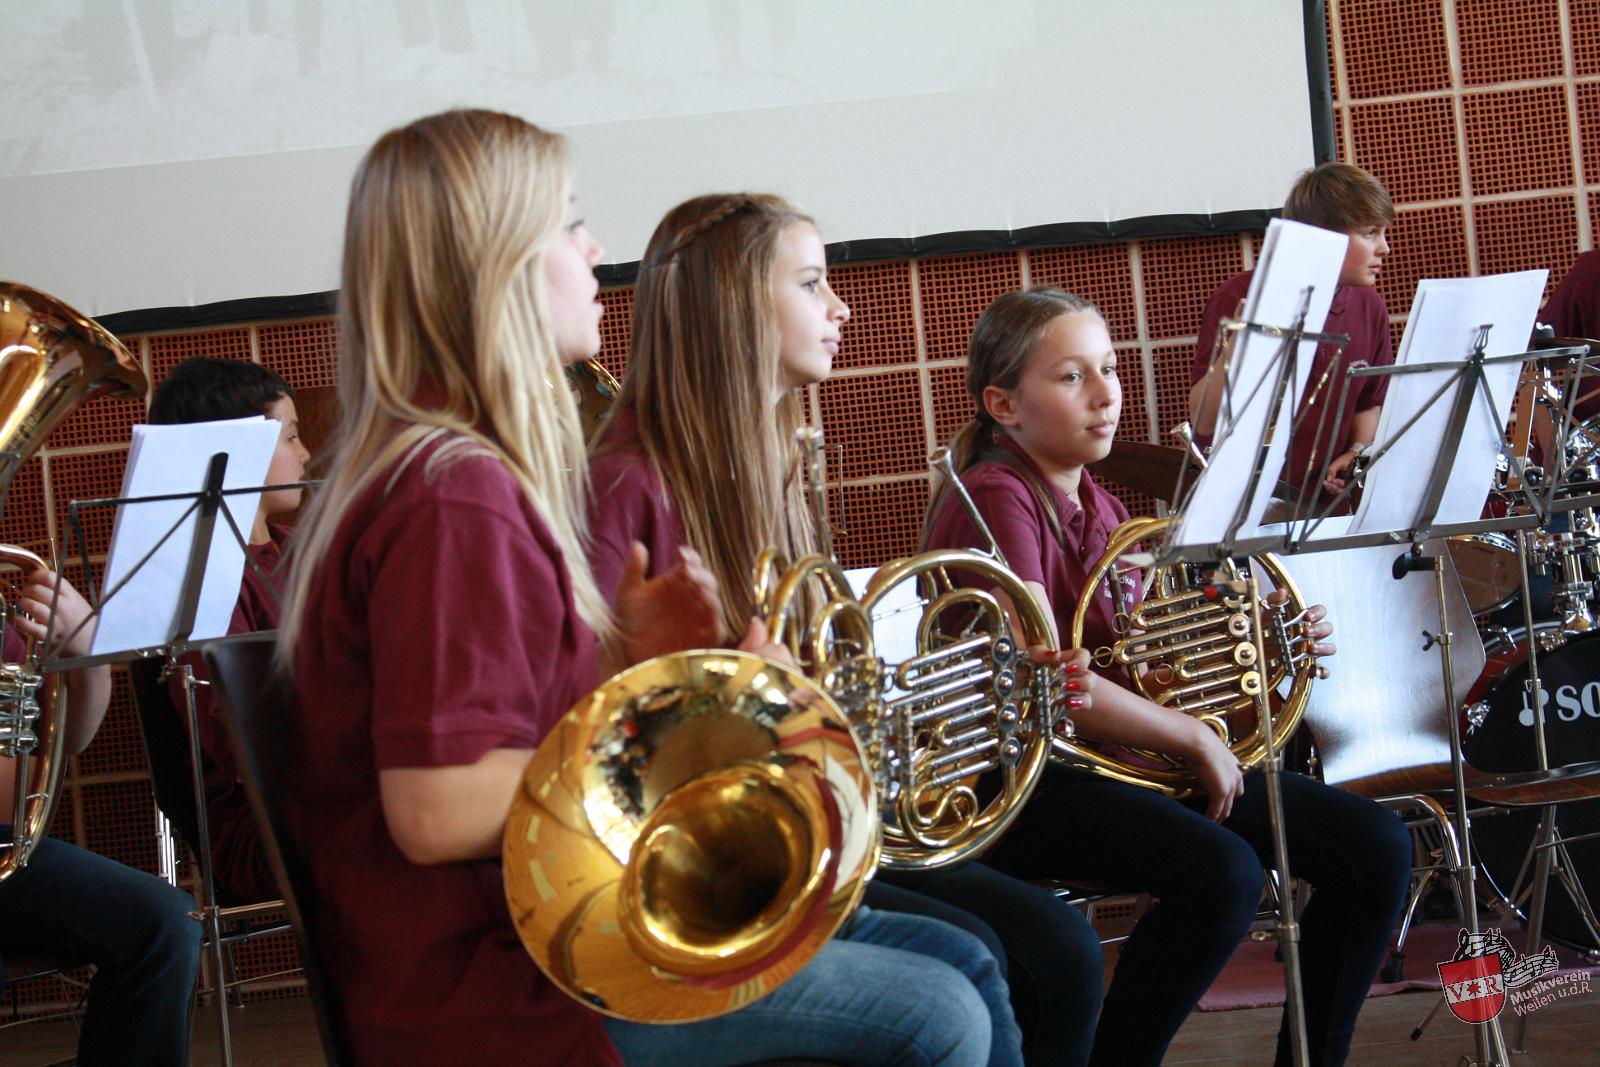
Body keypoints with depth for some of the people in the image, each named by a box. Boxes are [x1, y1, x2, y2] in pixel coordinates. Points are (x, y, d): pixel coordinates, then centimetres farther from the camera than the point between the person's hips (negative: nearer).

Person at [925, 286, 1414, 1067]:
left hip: (1132, 757, 9)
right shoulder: (995, 500, -13)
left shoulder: (1098, 508, 15)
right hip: (1022, 779, -9)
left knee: (1375, 847, -5)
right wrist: (1194, 738, -15)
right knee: (1223, 872, -34)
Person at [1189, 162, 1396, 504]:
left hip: (1323, 500, 5)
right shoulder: (1240, 298, -7)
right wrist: (1235, 347, -25)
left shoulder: (1369, 307, 9)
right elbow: (1204, 424, -11)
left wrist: (1359, 451, 5)